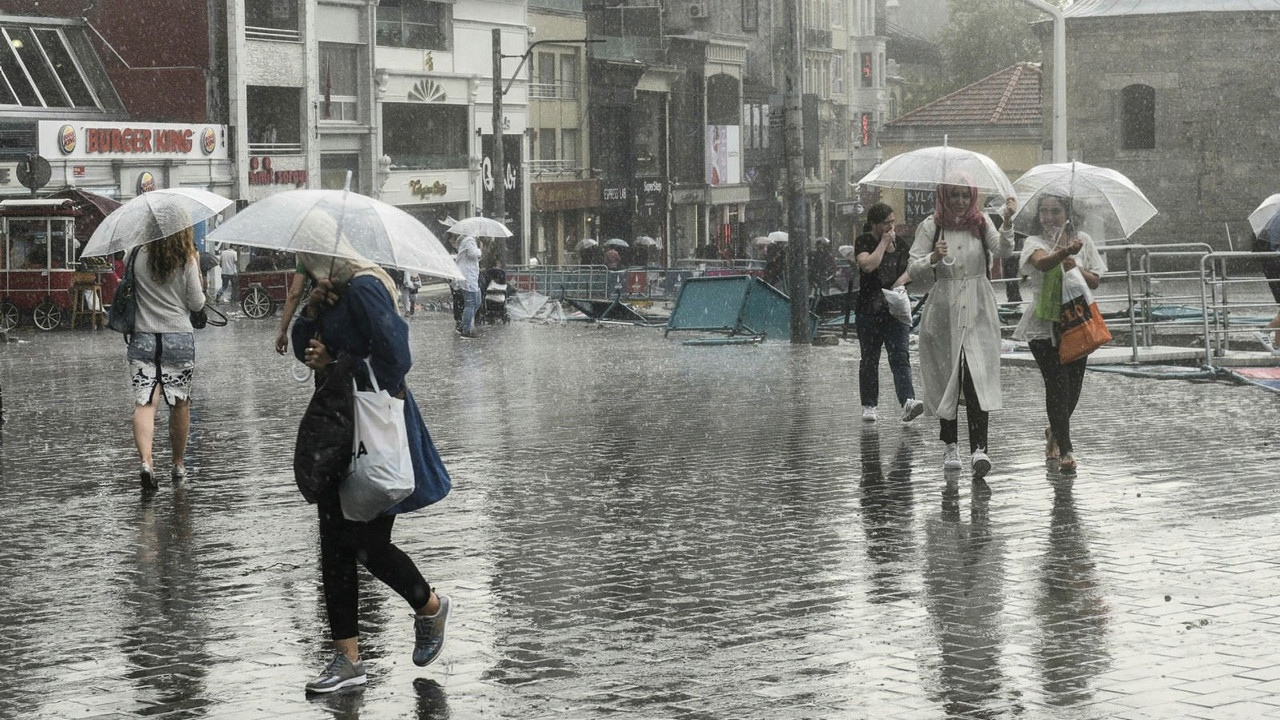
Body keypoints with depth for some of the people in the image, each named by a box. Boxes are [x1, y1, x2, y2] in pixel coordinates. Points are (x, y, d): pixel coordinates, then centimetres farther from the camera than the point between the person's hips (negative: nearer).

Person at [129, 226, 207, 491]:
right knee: (180, 404, 14)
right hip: (179, 337, -1)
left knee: (144, 402, -5)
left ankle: (146, 461, -25)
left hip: (142, 337, 1)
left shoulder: (138, 257, -1)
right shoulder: (187, 261, -6)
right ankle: (178, 464, 24)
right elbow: (197, 304, -1)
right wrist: (198, 276, 13)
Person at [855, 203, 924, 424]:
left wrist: (897, 285, -12)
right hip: (869, 311, -2)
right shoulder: (863, 242, -1)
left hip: (895, 309, 2)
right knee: (869, 359, 6)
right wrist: (884, 243, -12)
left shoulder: (901, 244, 11)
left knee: (900, 356, -11)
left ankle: (907, 402, -24)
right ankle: (869, 406, 15)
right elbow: (868, 265, -19)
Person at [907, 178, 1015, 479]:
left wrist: (1007, 222, -27)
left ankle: (979, 448, -19)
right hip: (944, 310, 0)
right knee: (947, 379, 5)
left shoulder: (980, 223, 6)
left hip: (978, 311, 0)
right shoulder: (931, 226, 2)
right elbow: (913, 270, -2)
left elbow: (1003, 250, -11)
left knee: (977, 379, -12)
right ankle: (951, 446, 19)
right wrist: (934, 257, -21)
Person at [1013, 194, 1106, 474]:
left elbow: (1095, 282, 8)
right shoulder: (1034, 242, -3)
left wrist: (1077, 270, -11)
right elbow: (1042, 263, -27)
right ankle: (1066, 450, -11)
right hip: (1044, 322, -4)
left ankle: (1055, 432, 36)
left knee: (1074, 385, 8)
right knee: (1057, 383, -12)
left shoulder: (1082, 241, 9)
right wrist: (1065, 252, -46)